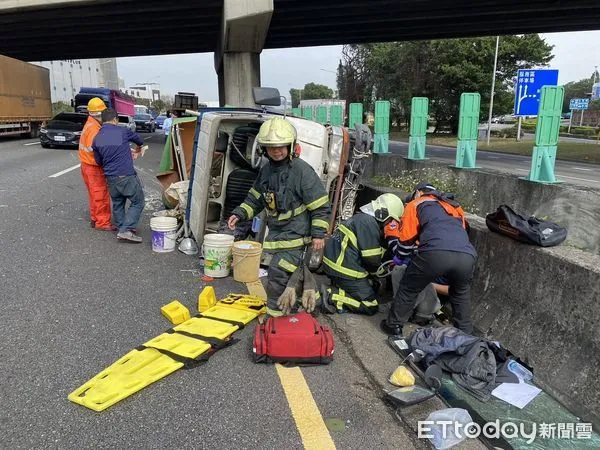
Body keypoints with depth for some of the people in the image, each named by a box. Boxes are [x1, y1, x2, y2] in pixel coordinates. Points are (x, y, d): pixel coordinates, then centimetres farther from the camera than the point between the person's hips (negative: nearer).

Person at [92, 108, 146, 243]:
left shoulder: (97, 139, 6)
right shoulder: (123, 131, -4)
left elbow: (99, 161, 16)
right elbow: (138, 140, 17)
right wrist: (138, 148, 41)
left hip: (110, 177, 5)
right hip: (127, 176, -5)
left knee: (117, 204, 19)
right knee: (138, 202, 4)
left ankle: (121, 229, 27)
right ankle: (126, 230, -6)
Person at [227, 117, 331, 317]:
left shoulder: (302, 171, -16)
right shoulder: (266, 170, 6)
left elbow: (320, 205, -13)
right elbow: (255, 198, 18)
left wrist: (319, 234, -14)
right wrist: (240, 214, 4)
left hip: (296, 233, -7)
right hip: (277, 231, 7)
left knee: (278, 272, -12)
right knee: (293, 274, 16)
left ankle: (274, 314, 2)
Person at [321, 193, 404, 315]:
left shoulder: (362, 218, 17)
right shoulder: (369, 223, -16)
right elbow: (371, 258, -16)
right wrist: (379, 271, 4)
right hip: (344, 270, -10)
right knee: (371, 307, -3)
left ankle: (334, 292, 3)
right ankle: (333, 297, -11)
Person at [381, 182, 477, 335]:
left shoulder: (416, 204, 23)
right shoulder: (455, 207, 38)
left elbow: (406, 238, 19)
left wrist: (401, 257, 39)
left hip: (435, 253, -4)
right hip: (467, 256, 5)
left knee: (409, 289, 19)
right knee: (461, 293, 33)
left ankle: (393, 325, 27)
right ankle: (465, 332, 36)